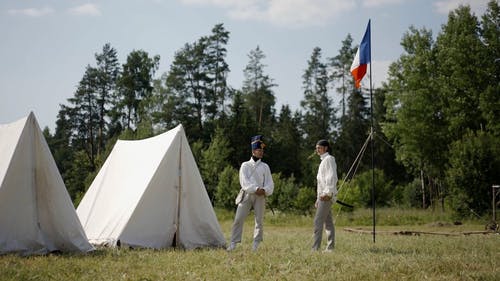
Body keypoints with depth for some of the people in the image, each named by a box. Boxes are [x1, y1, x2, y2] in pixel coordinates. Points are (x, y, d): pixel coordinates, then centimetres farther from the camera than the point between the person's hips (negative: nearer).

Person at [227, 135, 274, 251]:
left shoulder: (265, 167, 14)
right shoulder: (245, 165, 9)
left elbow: (270, 183, 7)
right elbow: (244, 181, -5)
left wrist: (265, 190, -15)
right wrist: (255, 189, -18)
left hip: (260, 196, 2)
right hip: (246, 194, -2)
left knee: (259, 220, 0)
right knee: (238, 218, -8)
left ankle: (256, 244, 9)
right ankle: (233, 243, -5)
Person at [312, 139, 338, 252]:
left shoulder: (329, 159, -6)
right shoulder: (323, 161, 23)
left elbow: (332, 177, -18)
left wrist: (328, 193, -25)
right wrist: (318, 199, 22)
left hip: (327, 196, -10)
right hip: (323, 196, 10)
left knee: (318, 221, -15)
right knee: (328, 222, 9)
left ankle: (315, 248, -20)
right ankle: (330, 247, 10)